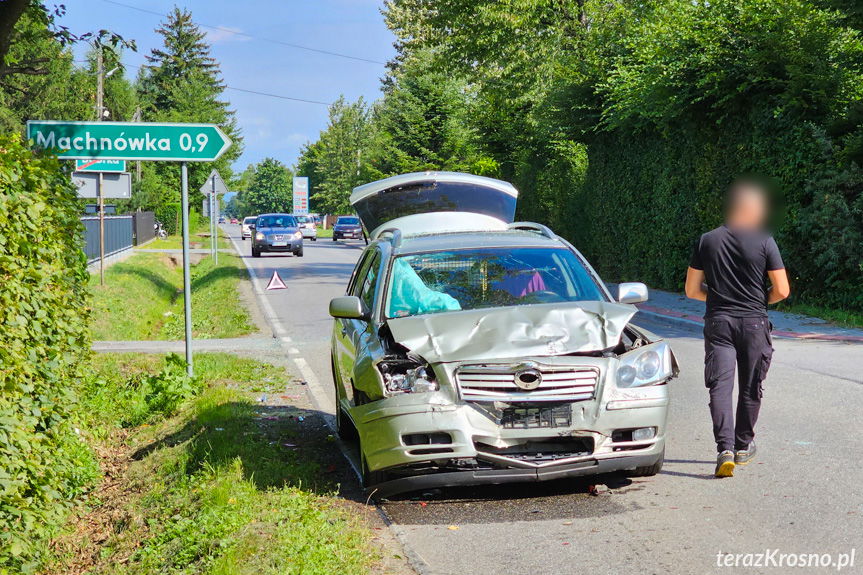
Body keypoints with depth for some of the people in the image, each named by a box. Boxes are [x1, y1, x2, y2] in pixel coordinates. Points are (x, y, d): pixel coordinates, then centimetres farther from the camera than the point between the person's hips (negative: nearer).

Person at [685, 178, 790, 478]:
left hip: (718, 322, 1)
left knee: (720, 386, -3)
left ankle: (725, 448, -19)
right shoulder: (764, 241, -6)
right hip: (754, 323, -1)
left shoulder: (706, 241, 2)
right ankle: (743, 446, 26)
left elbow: (692, 290, 5)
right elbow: (782, 290, -7)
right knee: (750, 388, 14)